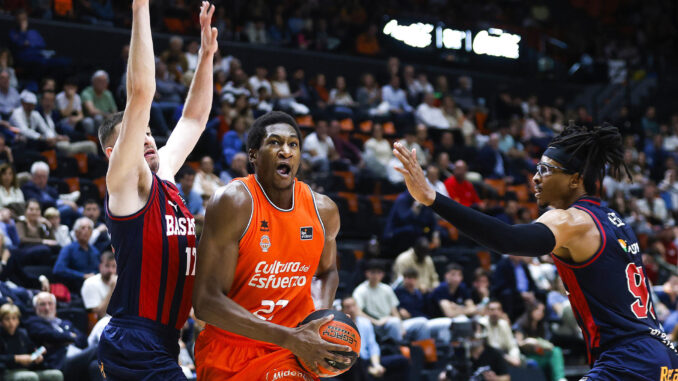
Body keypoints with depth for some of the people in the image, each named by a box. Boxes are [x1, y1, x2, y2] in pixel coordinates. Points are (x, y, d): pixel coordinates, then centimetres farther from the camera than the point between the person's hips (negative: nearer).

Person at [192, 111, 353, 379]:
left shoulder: (324, 210, -1)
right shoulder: (234, 202, -17)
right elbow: (206, 302, -22)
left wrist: (321, 314, -3)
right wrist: (288, 338, -27)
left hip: (290, 356, 3)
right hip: (227, 352, -3)